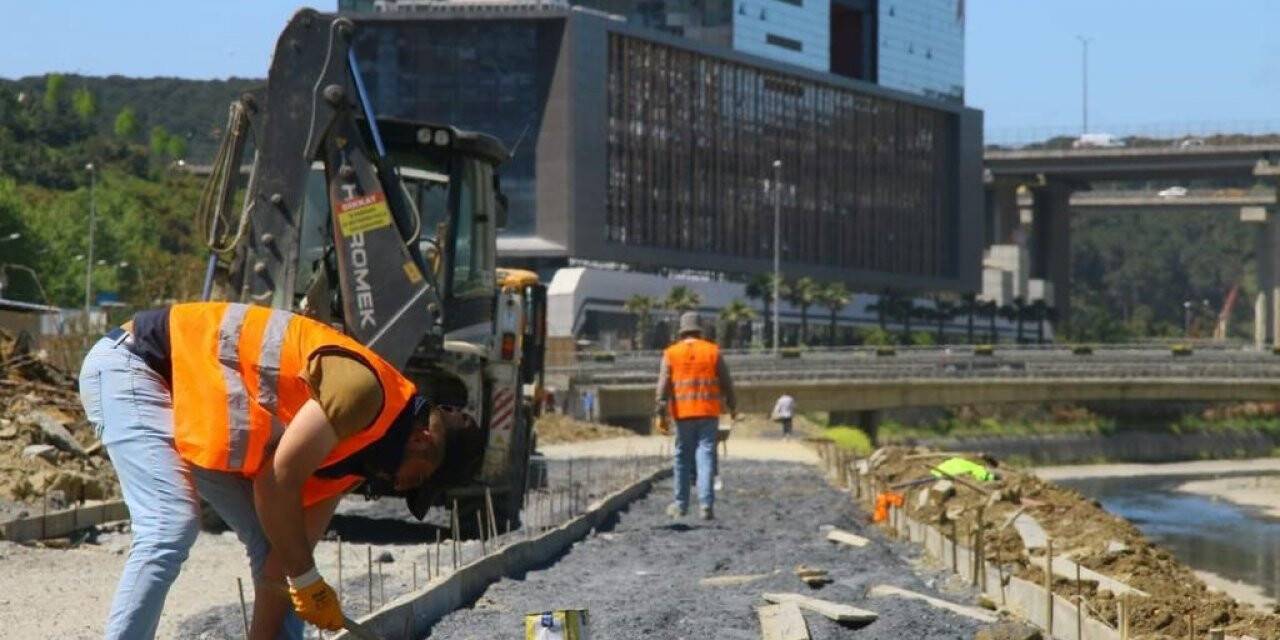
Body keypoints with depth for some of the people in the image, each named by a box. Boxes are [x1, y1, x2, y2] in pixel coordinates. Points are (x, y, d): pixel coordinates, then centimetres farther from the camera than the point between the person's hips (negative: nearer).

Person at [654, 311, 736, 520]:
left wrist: (661, 409, -10)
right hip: (709, 412, 0)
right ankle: (706, 505, -14)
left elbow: (664, 383, -6)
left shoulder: (671, 353, 3)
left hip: (683, 413, 0)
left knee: (682, 458, 11)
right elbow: (726, 382, 7)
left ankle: (681, 505, 19)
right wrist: (732, 406, 19)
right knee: (706, 456, -3)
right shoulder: (712, 351, 3)